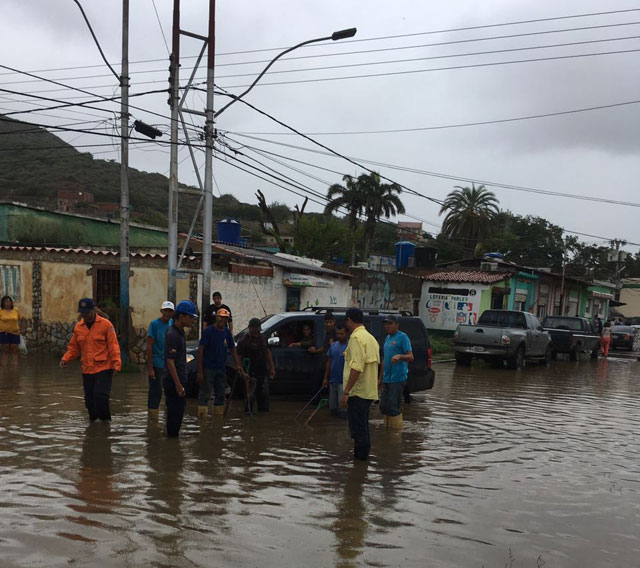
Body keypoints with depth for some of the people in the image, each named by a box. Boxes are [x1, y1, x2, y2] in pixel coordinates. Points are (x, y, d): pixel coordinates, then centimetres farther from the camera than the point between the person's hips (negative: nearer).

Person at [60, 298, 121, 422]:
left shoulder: (106, 324, -5)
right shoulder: (78, 327, 9)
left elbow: (113, 346, -7)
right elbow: (73, 347, 15)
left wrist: (117, 364, -17)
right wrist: (65, 359, -2)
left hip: (104, 369, -5)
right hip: (87, 370, 5)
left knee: (101, 397, -15)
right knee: (90, 401, 9)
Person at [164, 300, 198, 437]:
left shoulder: (180, 332, 13)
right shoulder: (172, 334, -18)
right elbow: (170, 362, -21)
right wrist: (178, 385, -22)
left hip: (179, 380, 10)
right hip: (173, 381, -10)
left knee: (178, 410, 14)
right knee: (175, 412, -4)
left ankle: (173, 437, 22)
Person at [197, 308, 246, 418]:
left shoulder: (227, 332, 9)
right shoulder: (208, 331, -9)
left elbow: (232, 349, 15)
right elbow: (200, 350, -13)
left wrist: (238, 365, 2)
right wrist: (200, 371, -18)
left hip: (221, 369, 6)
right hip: (208, 368, -6)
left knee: (220, 395, 12)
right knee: (204, 395, -6)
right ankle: (202, 418, -5)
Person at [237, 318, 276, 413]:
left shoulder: (262, 338, 12)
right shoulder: (244, 341, -10)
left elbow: (268, 352, 19)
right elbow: (239, 358, -13)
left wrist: (272, 368, 16)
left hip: (263, 373, 6)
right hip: (251, 374, -6)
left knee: (264, 396, 12)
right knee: (251, 397, -3)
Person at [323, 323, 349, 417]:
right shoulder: (333, 345, 10)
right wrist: (326, 378, 13)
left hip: (343, 381, -6)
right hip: (333, 380, 6)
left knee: (342, 407, -5)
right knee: (333, 407, 13)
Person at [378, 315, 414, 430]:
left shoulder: (402, 337, -8)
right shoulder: (387, 338, 17)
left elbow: (411, 357, -16)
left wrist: (399, 356, -36)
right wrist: (380, 378, 23)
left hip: (397, 379, -9)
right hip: (386, 379, 9)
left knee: (393, 408, -7)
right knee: (383, 407, 13)